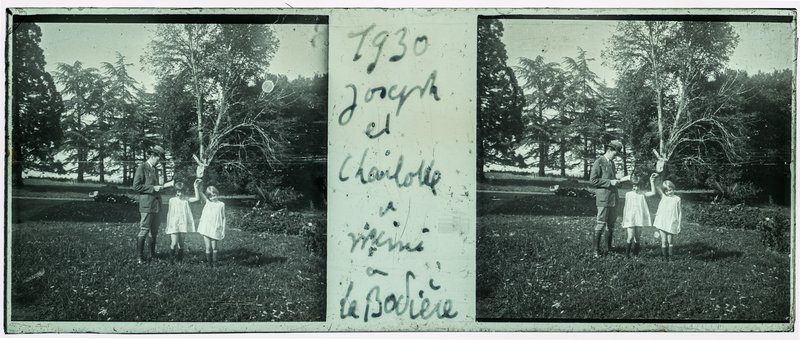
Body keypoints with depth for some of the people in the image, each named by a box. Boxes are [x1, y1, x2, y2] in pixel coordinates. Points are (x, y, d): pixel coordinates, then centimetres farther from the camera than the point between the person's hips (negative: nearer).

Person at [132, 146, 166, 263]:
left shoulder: (154, 170, 19)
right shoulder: (142, 168, -5)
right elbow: (136, 186, -12)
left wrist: (159, 187, 13)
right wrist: (153, 188, -14)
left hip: (156, 204, 8)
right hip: (146, 205, -8)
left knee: (154, 232, 11)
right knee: (144, 231, -7)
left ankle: (152, 255, 18)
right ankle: (140, 257, -2)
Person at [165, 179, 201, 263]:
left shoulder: (186, 200, 4)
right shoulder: (172, 200, 2)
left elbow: (197, 198, -8)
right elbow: (169, 213, 7)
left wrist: (196, 187, -15)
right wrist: (168, 226, 7)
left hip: (183, 224, 2)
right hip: (173, 224, -2)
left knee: (181, 243, 6)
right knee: (174, 243, -10)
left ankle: (179, 260, 17)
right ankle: (172, 259, 7)